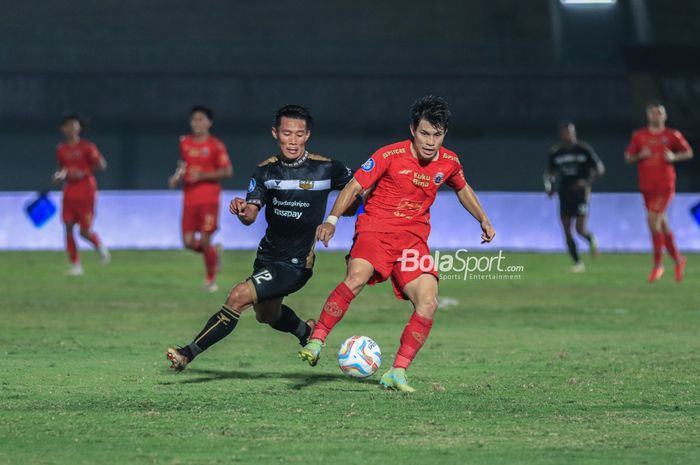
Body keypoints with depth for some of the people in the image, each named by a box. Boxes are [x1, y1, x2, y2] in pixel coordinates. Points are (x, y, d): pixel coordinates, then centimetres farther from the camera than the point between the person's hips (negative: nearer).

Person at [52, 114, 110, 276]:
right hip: (69, 192, 4)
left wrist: (83, 173, -18)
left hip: (86, 192, -4)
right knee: (68, 228, -5)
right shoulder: (61, 149, 7)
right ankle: (75, 265, 3)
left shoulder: (87, 147, -6)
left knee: (85, 231, -6)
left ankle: (100, 246, 28)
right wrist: (59, 176, -1)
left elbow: (102, 165, -8)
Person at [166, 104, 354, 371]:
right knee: (266, 315, 26)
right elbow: (251, 216, -12)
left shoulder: (326, 169, -12)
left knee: (239, 296, -23)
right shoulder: (266, 170, -2)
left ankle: (188, 354, -17)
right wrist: (242, 211, -34)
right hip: (267, 256, 6)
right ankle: (307, 331, 58)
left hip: (296, 265, -6)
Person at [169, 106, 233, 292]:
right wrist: (176, 178, 6)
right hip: (189, 198, 4)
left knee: (205, 240, -7)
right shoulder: (185, 143, 10)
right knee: (188, 242, -5)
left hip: (209, 198, -4)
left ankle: (211, 280, 12)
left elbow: (228, 171, -8)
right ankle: (215, 251, 26)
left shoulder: (216, 146, -4)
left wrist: (203, 175, -18)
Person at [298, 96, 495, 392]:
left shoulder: (449, 162, 5)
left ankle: (397, 374, -7)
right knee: (356, 278, -34)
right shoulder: (390, 155, -10)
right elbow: (355, 187, -7)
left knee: (428, 304, -15)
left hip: (414, 239, 4)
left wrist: (483, 221, 30)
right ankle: (315, 342, -29)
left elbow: (462, 189, 27)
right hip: (376, 229, -4)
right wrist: (332, 219, -19)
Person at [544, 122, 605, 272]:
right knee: (567, 231, -2)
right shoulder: (555, 152, 4)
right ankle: (578, 263, 10)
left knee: (580, 229, -13)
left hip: (580, 192, -3)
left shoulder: (584, 149, -6)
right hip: (564, 194, 4)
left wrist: (587, 181, -17)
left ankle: (591, 239, 24)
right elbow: (550, 172, 18)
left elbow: (599, 169, -2)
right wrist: (549, 186, 0)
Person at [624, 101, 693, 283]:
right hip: (647, 186, 4)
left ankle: (657, 264, -10)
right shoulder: (639, 136, 7)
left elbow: (689, 152, 11)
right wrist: (639, 156, -9)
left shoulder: (672, 135, 1)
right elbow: (628, 158, 12)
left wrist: (674, 157, -8)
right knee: (662, 225, 11)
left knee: (653, 219, -18)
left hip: (665, 185, -4)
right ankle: (678, 259, 29)